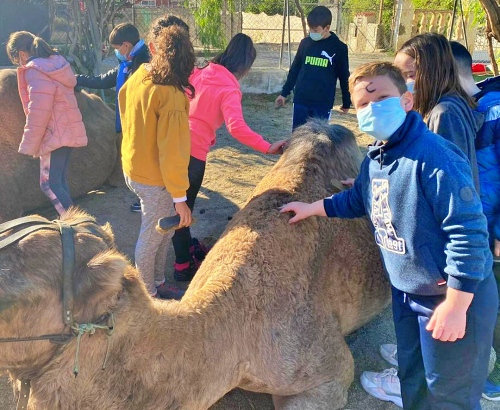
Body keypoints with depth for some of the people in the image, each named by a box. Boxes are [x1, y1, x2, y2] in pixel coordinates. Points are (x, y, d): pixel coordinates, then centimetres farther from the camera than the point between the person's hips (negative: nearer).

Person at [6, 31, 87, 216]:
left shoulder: (35, 71, -16)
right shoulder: (55, 63, 12)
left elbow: (38, 114, -20)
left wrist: (29, 145, -13)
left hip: (55, 135, -9)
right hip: (67, 131, 9)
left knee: (49, 183, -5)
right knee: (59, 180, 13)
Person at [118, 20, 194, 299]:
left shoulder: (136, 79, -1)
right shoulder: (171, 95, -25)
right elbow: (171, 152, -25)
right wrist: (180, 198, -19)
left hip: (132, 169, 8)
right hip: (155, 179, -8)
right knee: (152, 238, 9)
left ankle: (157, 283, 38)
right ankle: (148, 295, 28)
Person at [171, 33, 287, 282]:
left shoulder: (198, 74, 8)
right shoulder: (230, 89, -12)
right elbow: (236, 127, -26)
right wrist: (267, 147, -25)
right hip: (193, 152, -7)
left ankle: (187, 246, 42)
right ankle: (183, 265, 20)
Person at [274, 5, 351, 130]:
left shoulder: (339, 48, -4)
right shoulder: (305, 43, 4)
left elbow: (344, 77, 3)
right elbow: (294, 70, 13)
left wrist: (346, 102, 8)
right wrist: (284, 93, 14)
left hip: (323, 103, -3)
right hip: (300, 100, 3)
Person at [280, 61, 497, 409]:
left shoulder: (435, 157, -28)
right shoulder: (374, 157, 0)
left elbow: (468, 233, -28)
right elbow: (356, 200, 21)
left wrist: (456, 306, -25)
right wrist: (312, 207, 18)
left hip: (451, 295, -8)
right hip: (405, 290, 8)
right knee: (413, 366, 30)